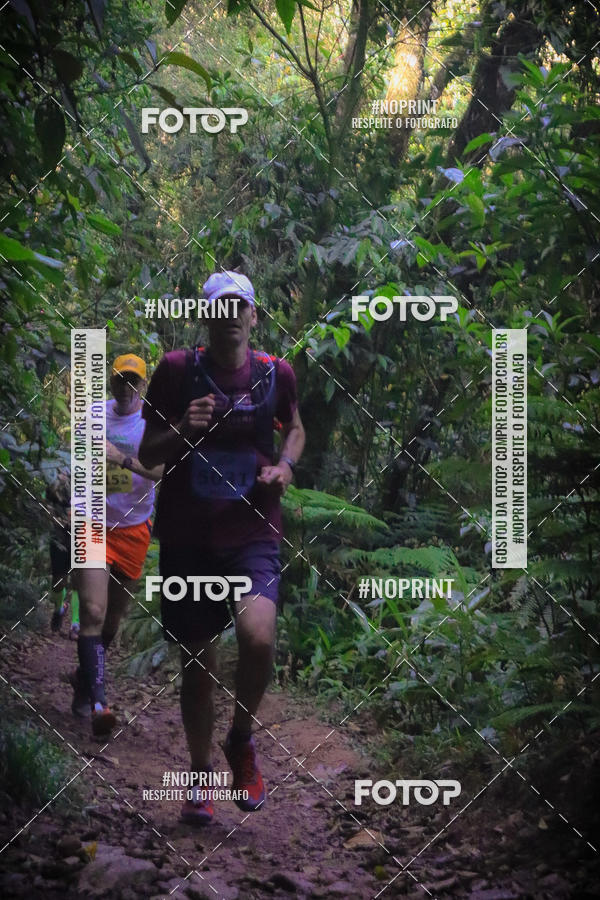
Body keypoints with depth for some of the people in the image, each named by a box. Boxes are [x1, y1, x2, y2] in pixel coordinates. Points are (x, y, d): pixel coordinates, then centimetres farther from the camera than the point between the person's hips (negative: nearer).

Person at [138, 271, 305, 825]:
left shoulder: (276, 373, 3)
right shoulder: (177, 370, -1)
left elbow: (295, 427, 23)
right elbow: (147, 455, 4)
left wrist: (286, 465, 2)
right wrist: (180, 432, -17)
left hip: (253, 534, 0)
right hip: (186, 537, 0)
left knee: (258, 637, -25)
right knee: (197, 663, 7)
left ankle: (242, 740, 4)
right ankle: (202, 774, 28)